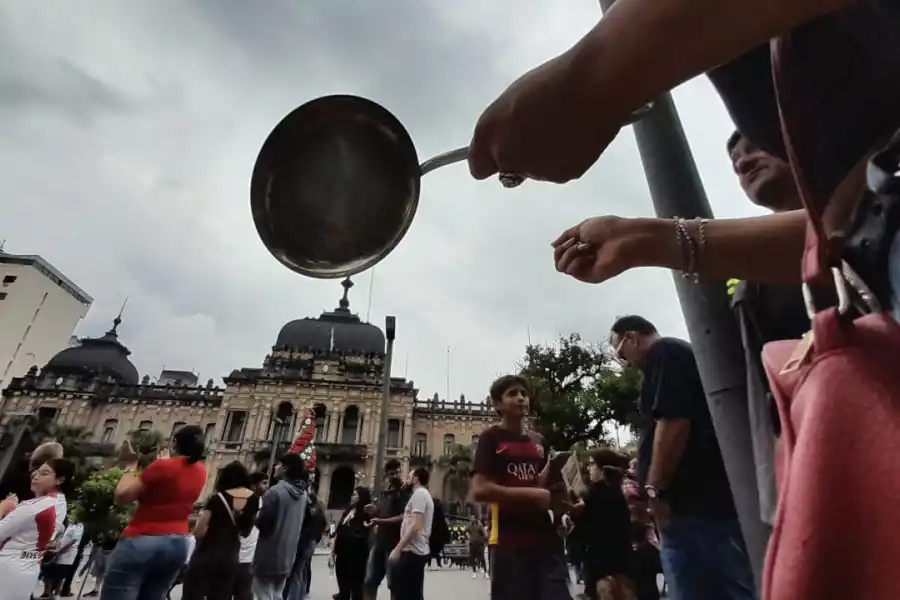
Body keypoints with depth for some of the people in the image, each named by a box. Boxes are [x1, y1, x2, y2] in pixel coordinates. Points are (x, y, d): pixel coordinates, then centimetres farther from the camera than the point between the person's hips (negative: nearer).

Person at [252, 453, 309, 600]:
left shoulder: (275, 491, -19)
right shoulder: (303, 495, 3)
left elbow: (262, 523, -18)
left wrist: (256, 518, 2)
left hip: (268, 556, -6)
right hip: (287, 556, 7)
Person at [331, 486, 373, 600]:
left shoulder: (365, 515, -9)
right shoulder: (347, 512, 11)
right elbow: (338, 533, 15)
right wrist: (332, 552, 13)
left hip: (356, 557, -7)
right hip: (342, 556, 7)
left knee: (355, 589, 2)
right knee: (343, 589, 16)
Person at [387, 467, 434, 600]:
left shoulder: (419, 494, -12)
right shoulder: (425, 494, 19)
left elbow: (415, 525, -22)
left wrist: (397, 548, -22)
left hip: (412, 551, -10)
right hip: (419, 551, 10)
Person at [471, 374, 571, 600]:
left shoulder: (539, 441, 15)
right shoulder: (491, 438, -5)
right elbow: (479, 490, -15)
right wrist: (531, 494, -17)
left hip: (547, 537, 6)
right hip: (510, 542, -5)